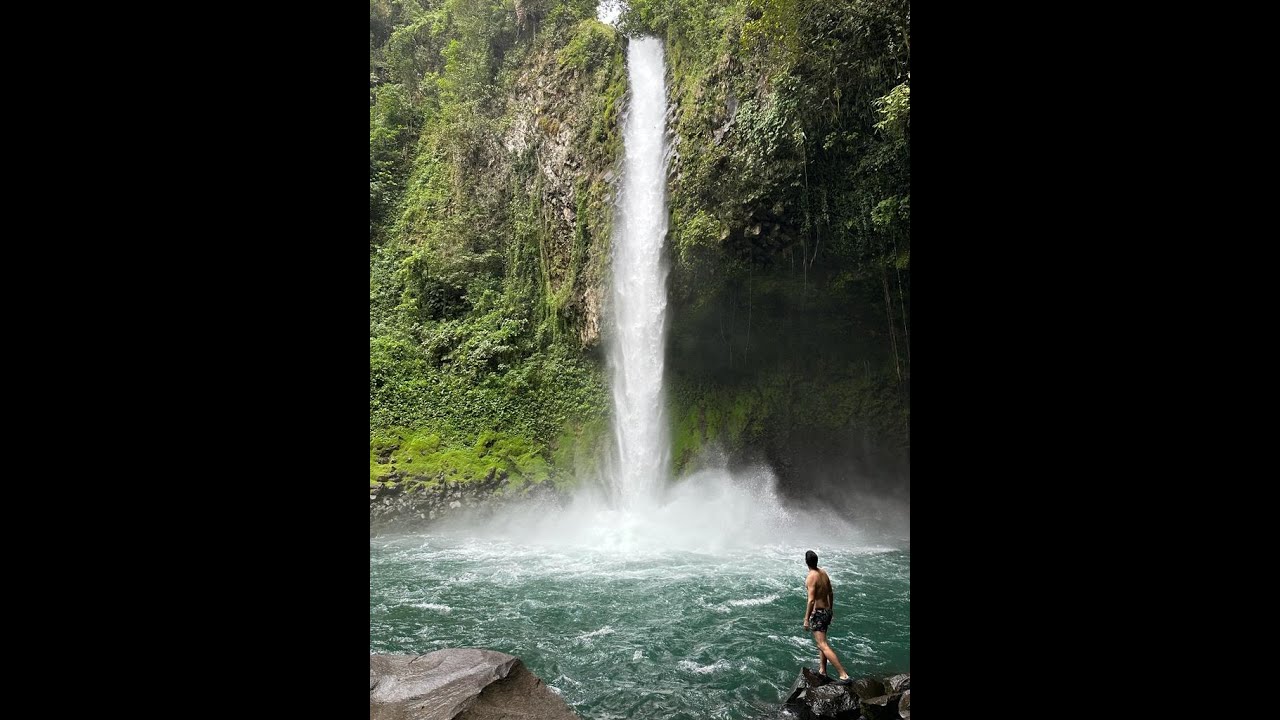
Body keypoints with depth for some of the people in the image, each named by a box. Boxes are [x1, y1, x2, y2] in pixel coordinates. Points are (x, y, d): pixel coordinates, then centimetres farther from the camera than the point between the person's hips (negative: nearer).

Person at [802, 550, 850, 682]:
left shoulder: (811, 577, -20)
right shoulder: (824, 573, 4)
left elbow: (811, 600, -22)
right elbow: (831, 594, 14)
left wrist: (806, 619, -16)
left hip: (818, 613, -9)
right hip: (827, 611, 9)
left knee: (824, 646, -8)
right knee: (821, 641, 24)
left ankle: (843, 674, -14)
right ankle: (822, 670, 33)